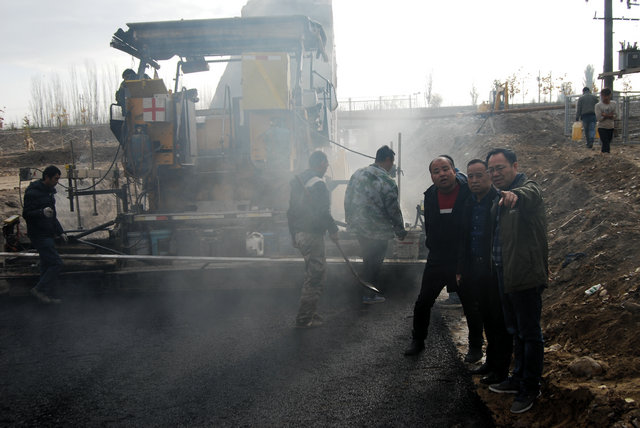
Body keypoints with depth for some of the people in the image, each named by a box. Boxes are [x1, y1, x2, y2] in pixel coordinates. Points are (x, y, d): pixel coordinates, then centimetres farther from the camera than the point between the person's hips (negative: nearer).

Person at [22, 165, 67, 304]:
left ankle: (48, 296, 18)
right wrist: (42, 212, -37)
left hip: (48, 235, 10)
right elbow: (26, 214, -20)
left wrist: (60, 231, 21)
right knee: (56, 263, -13)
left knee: (47, 265, 12)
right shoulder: (33, 193, -14)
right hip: (39, 235, -10)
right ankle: (39, 289, -2)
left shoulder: (49, 191, 16)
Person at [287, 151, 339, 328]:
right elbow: (322, 213, -20)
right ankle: (304, 318, 1)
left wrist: (293, 234, 21)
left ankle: (310, 313, 25)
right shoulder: (318, 184, -16)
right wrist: (333, 230, -6)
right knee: (315, 276, -2)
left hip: (299, 233, 9)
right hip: (312, 235, -9)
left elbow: (291, 210, 16)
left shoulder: (297, 180, 13)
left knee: (311, 275, 19)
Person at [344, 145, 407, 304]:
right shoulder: (387, 182, -18)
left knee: (367, 259, 21)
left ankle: (367, 290, 32)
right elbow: (394, 210, -14)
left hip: (358, 227, 6)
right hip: (378, 232, -6)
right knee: (374, 263, 9)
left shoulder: (357, 174, 2)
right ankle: (369, 295, 18)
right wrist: (400, 232, -1)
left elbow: (347, 200, 9)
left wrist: (350, 221, 21)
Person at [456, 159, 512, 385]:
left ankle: (501, 369, 15)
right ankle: (491, 361, 29)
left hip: (497, 271, -7)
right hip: (476, 270, 7)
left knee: (500, 320, 4)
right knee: (486, 318, 16)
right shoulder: (469, 203, 10)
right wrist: (461, 270, 14)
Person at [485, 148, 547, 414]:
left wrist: (515, 195, -62)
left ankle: (530, 388, 17)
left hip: (525, 275, -9)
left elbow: (528, 196, -41)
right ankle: (518, 378, 36)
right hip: (505, 276, 9)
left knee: (529, 333, 3)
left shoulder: (529, 189, -14)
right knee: (515, 331, 21)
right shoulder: (498, 197, 13)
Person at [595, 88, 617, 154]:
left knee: (608, 143, 10)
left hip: (611, 127, 4)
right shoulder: (598, 105, -6)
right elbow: (599, 118, -12)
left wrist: (605, 115, -18)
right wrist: (610, 115, -15)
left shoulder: (614, 104, 4)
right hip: (602, 127, -4)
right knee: (606, 143, -11)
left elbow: (615, 116, -4)